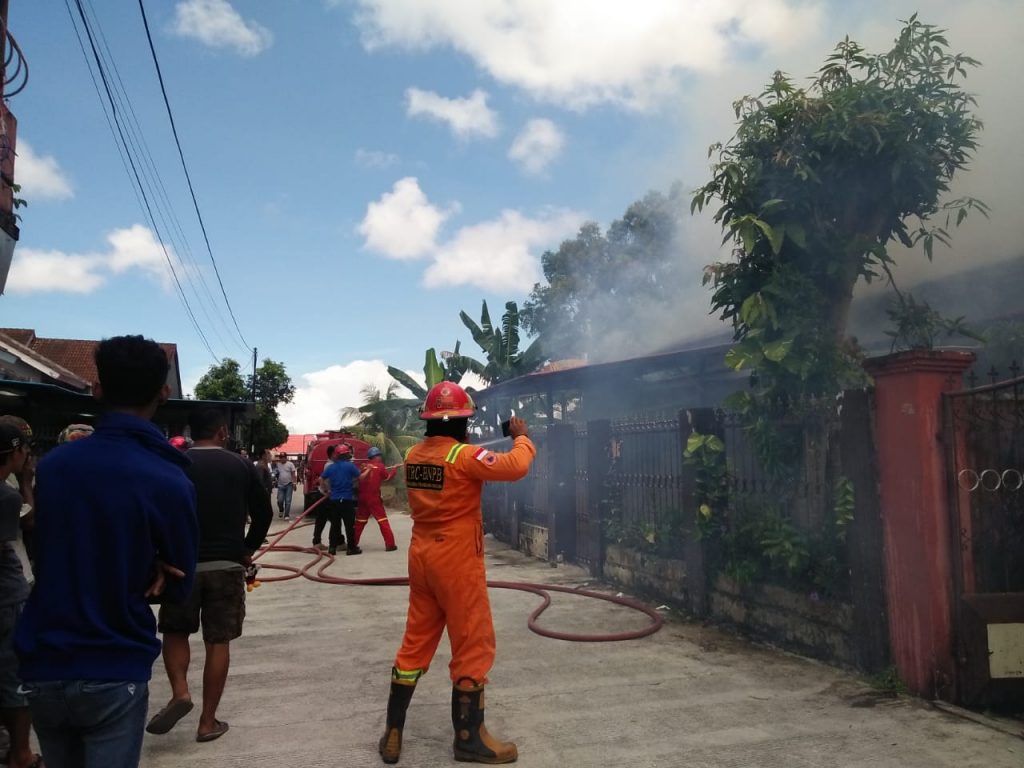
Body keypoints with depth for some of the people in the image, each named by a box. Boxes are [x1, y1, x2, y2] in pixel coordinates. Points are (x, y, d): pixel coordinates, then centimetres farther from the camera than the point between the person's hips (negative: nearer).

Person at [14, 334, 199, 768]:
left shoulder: (51, 464, -3)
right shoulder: (168, 482, -17)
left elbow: (51, 556, 9)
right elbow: (178, 587, -6)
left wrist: (140, 572, -2)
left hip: (42, 667, 5)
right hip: (113, 674, -5)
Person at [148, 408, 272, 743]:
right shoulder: (242, 466, 1)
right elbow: (264, 513, 4)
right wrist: (248, 549, 18)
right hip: (227, 564, 0)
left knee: (175, 631, 20)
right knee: (218, 641, 8)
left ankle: (180, 693, 0)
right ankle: (208, 722, 12)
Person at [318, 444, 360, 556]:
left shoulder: (330, 467, 7)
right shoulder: (350, 465, -9)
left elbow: (321, 479, 11)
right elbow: (359, 478, -9)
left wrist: (325, 490, 21)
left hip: (333, 499, 5)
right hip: (347, 500, -5)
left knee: (334, 524, 12)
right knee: (349, 524, 1)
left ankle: (332, 547, 13)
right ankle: (351, 548, 4)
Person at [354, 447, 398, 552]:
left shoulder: (364, 466, 9)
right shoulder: (380, 466, -3)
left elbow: (359, 479, 12)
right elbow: (387, 477, 4)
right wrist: (394, 469, 18)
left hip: (362, 497, 5)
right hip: (373, 498, -5)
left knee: (360, 521, 16)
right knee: (383, 521, -3)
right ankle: (390, 544, -7)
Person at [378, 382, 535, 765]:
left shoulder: (414, 455, 5)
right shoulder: (463, 455, -17)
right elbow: (516, 466, -25)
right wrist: (522, 437, -8)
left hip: (422, 557, 8)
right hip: (457, 560, -7)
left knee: (415, 643, 16)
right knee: (473, 645, 5)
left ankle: (393, 732, 23)